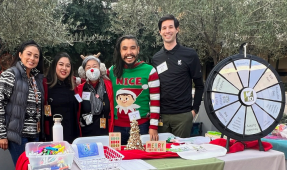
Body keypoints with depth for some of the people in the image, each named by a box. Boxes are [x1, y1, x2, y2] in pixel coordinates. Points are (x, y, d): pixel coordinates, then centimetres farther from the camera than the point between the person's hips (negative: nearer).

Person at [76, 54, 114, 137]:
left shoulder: (109, 85, -2)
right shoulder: (80, 89, 2)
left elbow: (112, 111, 0)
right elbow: (77, 114, 9)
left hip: (105, 133, -1)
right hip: (86, 134, 1)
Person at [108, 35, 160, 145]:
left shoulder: (149, 71, -5)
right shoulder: (112, 71, 4)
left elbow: (155, 101, -4)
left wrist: (153, 127, -7)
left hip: (142, 126, -2)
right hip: (117, 127, 3)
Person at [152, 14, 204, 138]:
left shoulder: (190, 55, -2)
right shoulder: (155, 58, 8)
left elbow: (199, 85, 1)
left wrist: (195, 109, -3)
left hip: (183, 115, -3)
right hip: (161, 115, 3)